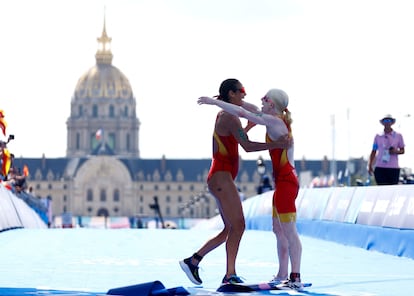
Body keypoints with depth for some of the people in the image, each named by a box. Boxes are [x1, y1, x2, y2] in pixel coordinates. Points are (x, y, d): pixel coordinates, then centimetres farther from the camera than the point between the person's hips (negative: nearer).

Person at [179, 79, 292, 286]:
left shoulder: (223, 116, 18)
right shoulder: (230, 117, -12)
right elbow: (247, 146, -21)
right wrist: (276, 144, -21)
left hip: (221, 179, 10)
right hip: (221, 178, -10)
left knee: (230, 229, 12)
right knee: (238, 225, -13)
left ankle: (193, 261, 12)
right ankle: (230, 275, -16)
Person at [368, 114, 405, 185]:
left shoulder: (398, 136, 5)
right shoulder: (378, 136, 8)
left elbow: (402, 151, 11)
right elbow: (373, 152, 12)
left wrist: (396, 151, -11)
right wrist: (370, 165, 5)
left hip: (393, 168, -1)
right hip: (380, 167, 1)